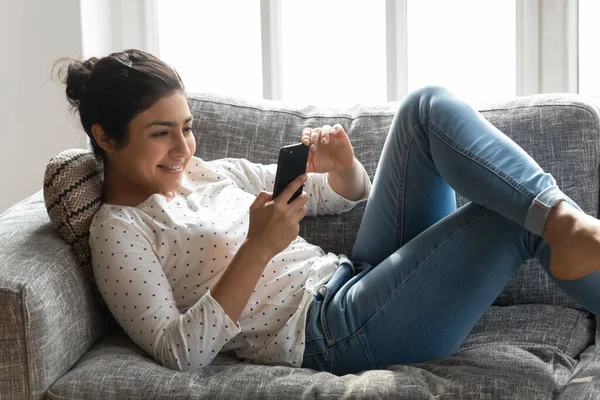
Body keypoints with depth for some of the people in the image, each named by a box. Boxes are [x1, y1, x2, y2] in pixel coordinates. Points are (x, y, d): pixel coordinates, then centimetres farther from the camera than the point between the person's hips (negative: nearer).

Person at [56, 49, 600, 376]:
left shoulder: (213, 173, 18)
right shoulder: (119, 229, -3)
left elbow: (346, 195, 24)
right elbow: (180, 354, -17)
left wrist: (342, 167, -2)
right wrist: (257, 249, -24)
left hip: (359, 279, 8)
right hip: (336, 333, -8)